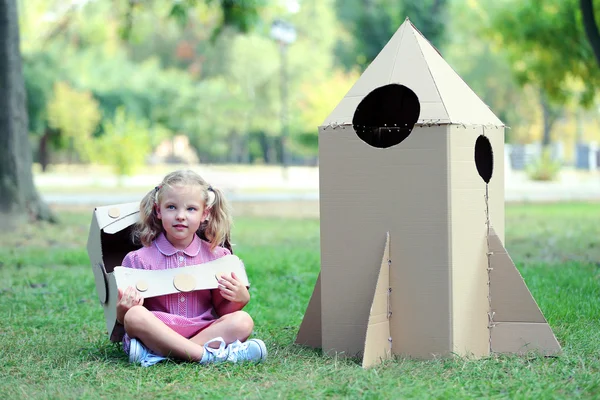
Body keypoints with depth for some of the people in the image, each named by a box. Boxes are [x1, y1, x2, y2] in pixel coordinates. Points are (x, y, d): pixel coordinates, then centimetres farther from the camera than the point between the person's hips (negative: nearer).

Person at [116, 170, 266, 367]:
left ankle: (156, 353, -29)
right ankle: (207, 354, -33)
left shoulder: (216, 256, 9)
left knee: (243, 321, -24)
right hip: (160, 332, -2)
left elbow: (222, 311, 14)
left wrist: (240, 298, -8)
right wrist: (122, 309, -19)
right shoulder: (141, 259, 4)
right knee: (135, 315, -31)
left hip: (203, 332, 2)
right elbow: (124, 319, 5)